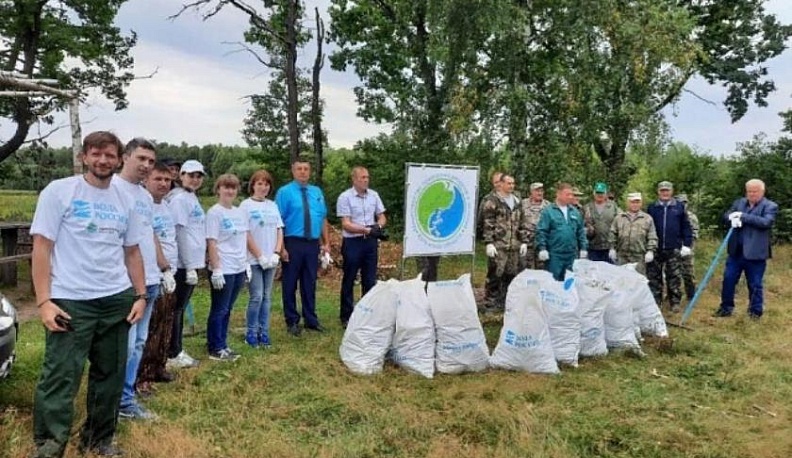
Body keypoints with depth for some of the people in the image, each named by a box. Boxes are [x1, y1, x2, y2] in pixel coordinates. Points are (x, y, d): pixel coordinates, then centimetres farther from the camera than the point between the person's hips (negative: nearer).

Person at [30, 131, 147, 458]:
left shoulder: (125, 201, 10)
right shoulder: (59, 191, -4)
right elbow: (42, 248, -7)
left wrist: (141, 295, 7)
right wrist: (44, 301, -14)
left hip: (117, 300, 5)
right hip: (71, 302, -5)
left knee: (110, 376, 13)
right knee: (60, 380, -4)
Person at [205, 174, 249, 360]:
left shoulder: (240, 212, 11)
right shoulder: (214, 212, -9)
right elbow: (211, 243, -14)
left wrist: (246, 263, 13)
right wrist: (216, 269, -18)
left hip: (239, 269, 7)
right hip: (223, 269, -7)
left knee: (227, 309, 15)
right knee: (219, 310, 3)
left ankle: (222, 345, 24)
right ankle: (215, 349, 13)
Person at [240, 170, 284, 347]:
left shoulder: (272, 205, 9)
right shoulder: (246, 205, -5)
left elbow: (279, 231, 9)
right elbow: (246, 234, -9)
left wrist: (276, 254, -4)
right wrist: (260, 256, -13)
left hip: (271, 260, 5)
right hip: (254, 260, -5)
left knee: (267, 297, 8)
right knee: (257, 296, -5)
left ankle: (263, 332, 17)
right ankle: (251, 333, 9)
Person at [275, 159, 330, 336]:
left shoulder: (317, 192, 12)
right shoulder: (284, 192, -4)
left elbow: (323, 219, 13)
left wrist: (326, 243, 9)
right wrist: (281, 248, -14)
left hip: (313, 244, 4)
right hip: (293, 243, -4)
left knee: (310, 283, 13)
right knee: (290, 284, 5)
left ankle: (311, 320, 24)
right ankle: (292, 322, 17)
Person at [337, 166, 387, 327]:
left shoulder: (374, 195, 7)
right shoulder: (345, 197, -7)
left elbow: (382, 217, 13)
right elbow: (346, 224, -11)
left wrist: (378, 226, -10)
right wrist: (366, 230, -21)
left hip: (371, 242, 5)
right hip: (352, 242, -4)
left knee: (370, 280, 10)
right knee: (349, 281, 6)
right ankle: (346, 316, 16)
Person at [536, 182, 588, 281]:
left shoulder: (575, 212, 11)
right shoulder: (548, 211, -6)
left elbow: (581, 232, 15)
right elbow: (541, 231, -9)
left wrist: (583, 248, 10)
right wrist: (542, 248, -15)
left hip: (572, 254, 5)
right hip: (554, 255, -5)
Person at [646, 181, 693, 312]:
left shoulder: (679, 207, 4)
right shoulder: (652, 208, 4)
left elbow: (685, 226, 4)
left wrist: (686, 244, -2)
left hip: (674, 249, 0)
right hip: (656, 249, 1)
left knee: (674, 277, 6)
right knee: (654, 277, 5)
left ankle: (675, 302, 16)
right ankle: (654, 302, 14)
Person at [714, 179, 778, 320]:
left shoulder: (770, 206, -4)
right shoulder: (739, 202, 11)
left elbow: (766, 222, -19)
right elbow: (726, 215, 7)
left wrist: (743, 217, -21)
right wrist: (733, 218, -16)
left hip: (755, 253, -4)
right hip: (736, 251, 4)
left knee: (755, 284, 7)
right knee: (728, 279, 9)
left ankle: (756, 311, 22)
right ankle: (726, 307, 22)